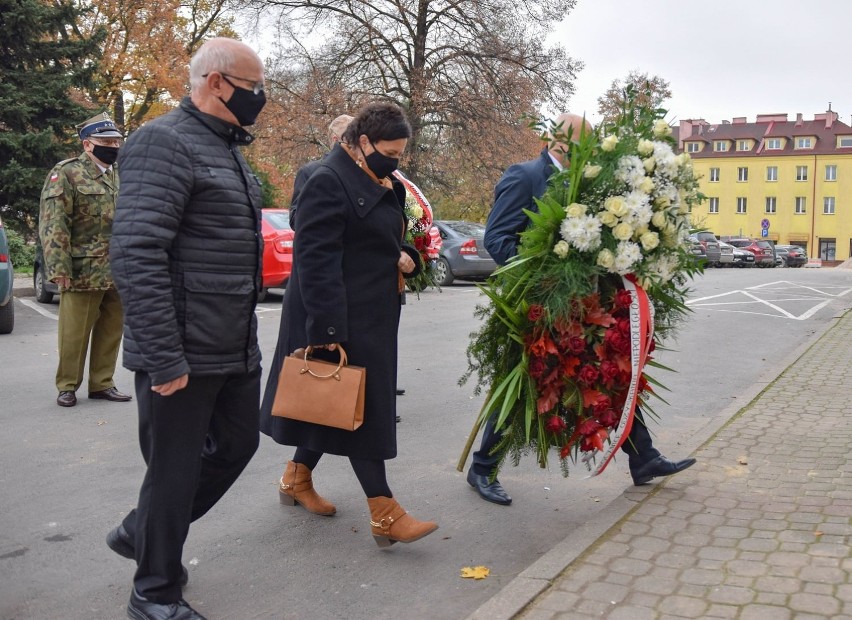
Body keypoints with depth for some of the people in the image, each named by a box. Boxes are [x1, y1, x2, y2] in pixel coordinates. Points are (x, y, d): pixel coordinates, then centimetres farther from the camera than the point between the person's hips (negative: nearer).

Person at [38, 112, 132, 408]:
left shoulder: (120, 176, 16)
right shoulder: (66, 173, -4)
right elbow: (53, 224, -12)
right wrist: (59, 266, -19)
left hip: (120, 272, 6)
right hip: (83, 272, -6)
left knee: (111, 332, 10)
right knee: (74, 334, 2)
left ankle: (102, 383, 21)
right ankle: (67, 386, 15)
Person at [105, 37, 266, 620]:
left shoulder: (230, 149, 15)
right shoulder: (165, 143, -15)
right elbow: (136, 255, -24)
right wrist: (164, 359, -25)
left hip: (238, 351, 10)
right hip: (184, 355, -9)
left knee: (238, 444, 19)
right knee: (175, 470, 4)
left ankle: (142, 532, 38)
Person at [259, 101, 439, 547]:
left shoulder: (381, 183, 12)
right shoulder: (329, 181, -17)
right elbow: (316, 260, -22)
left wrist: (406, 257, 2)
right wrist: (328, 330, -25)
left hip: (369, 315, 9)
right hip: (339, 318, -9)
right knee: (359, 407, -5)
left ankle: (297, 478, 33)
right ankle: (385, 514, 1)